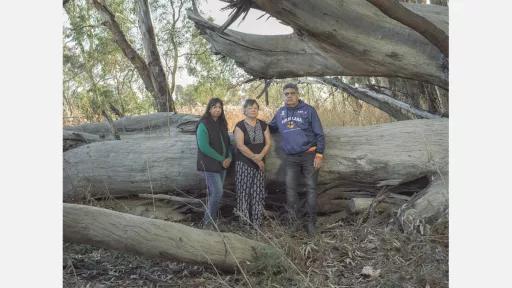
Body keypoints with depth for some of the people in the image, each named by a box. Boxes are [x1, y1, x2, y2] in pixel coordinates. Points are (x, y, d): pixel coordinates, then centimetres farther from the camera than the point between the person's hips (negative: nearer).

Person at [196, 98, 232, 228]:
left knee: (215, 193, 10)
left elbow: (227, 142, 18)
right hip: (210, 164, -7)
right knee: (217, 193, -10)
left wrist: (229, 157, -1)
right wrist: (221, 159, -14)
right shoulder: (203, 125, -11)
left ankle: (213, 218, 21)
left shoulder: (222, 124, 11)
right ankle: (208, 221, 5)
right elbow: (204, 147, -18)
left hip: (222, 164, 7)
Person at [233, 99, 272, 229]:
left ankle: (257, 223, 12)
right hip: (243, 164, -4)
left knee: (258, 193, 4)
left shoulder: (263, 125, 9)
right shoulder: (240, 126, -5)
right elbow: (240, 146, -14)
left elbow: (268, 143, 4)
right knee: (244, 192, -2)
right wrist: (255, 158, -15)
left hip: (260, 164, 4)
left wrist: (260, 156, -14)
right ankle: (244, 223, 6)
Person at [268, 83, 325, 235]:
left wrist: (319, 154, -10)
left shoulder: (308, 110, -3)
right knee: (290, 187, 0)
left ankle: (311, 221, 10)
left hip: (309, 155, -3)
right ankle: (293, 217, 12)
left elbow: (319, 134, -3)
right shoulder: (280, 112, 9)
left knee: (310, 188, 1)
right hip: (291, 158, 3)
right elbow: (271, 128, 26)